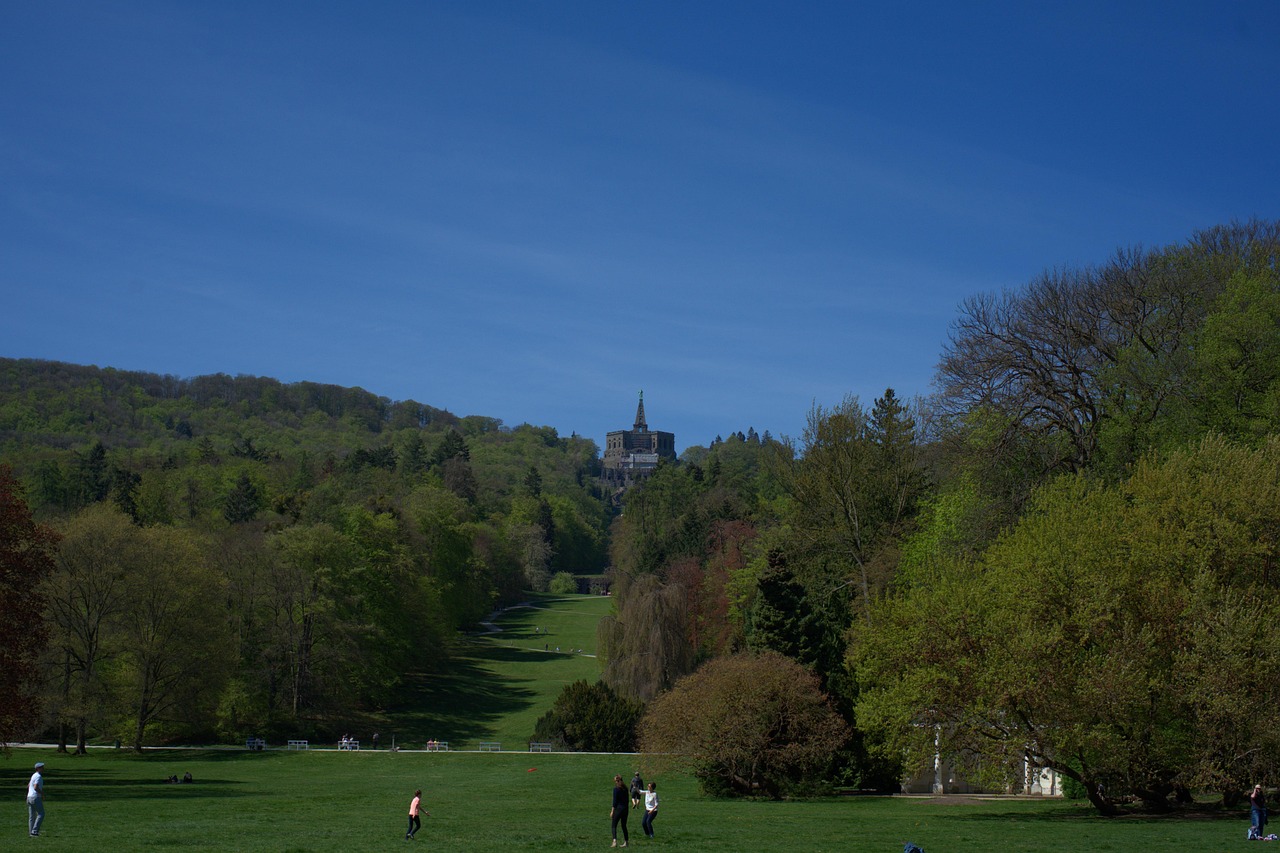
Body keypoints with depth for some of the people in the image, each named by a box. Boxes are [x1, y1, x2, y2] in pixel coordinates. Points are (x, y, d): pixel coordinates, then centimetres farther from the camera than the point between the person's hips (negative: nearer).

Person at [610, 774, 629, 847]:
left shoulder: (616, 789, -11)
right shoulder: (625, 788, 9)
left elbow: (615, 801, -13)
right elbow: (627, 799, 13)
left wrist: (612, 811, -9)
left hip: (618, 808, -6)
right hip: (625, 808, 6)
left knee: (614, 825, -3)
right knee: (624, 825, 15)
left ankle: (615, 841, -18)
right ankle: (626, 842, 16)